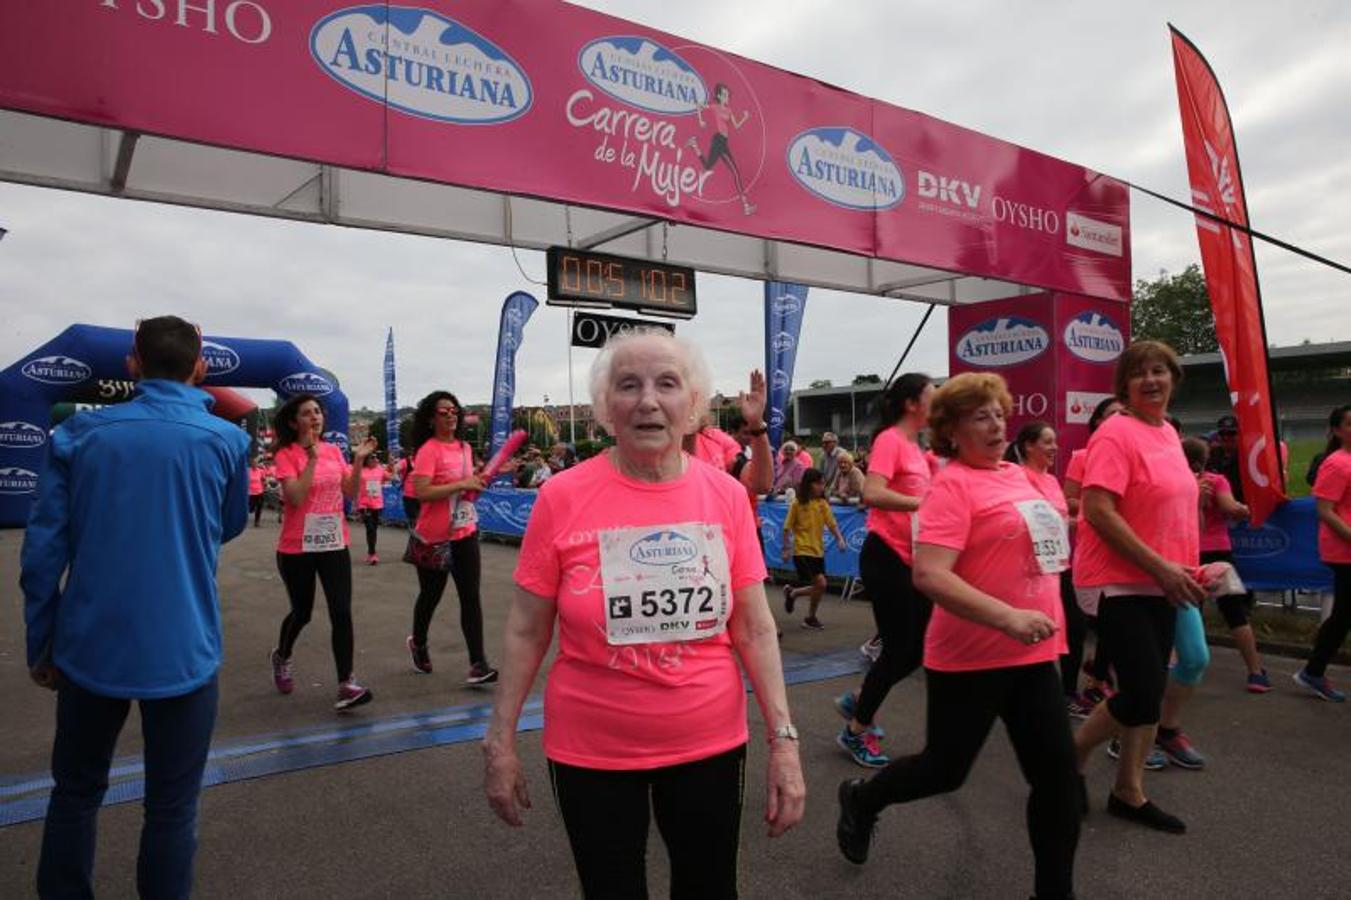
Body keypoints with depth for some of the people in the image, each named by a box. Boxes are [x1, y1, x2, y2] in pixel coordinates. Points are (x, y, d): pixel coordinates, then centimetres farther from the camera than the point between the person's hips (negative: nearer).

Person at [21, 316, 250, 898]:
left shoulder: (79, 434, -2)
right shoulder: (226, 441, -5)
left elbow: (42, 549, -2)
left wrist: (40, 645, 8)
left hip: (91, 647, 2)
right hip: (182, 651, -2)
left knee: (75, 796, 21)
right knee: (171, 810, 10)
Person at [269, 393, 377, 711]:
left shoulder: (334, 451, 6)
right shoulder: (286, 454, -8)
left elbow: (350, 493, 3)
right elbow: (296, 498, -20)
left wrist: (359, 460, -8)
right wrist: (312, 458, -24)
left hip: (334, 545, 3)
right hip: (297, 548, -3)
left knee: (341, 613, -7)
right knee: (302, 612, 14)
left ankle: (346, 683, -4)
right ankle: (281, 657, 45)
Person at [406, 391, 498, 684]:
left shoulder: (464, 447, 8)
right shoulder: (428, 450, -13)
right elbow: (422, 493, -25)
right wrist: (462, 484, -24)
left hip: (465, 533, 5)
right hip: (434, 538, -5)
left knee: (471, 597, -2)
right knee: (431, 595, 14)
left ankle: (478, 663, -1)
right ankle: (418, 643, 42)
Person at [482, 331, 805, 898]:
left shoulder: (726, 495, -7)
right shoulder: (562, 497, -13)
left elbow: (754, 628, -2)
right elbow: (526, 631, -5)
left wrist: (783, 739, -4)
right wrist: (501, 743, -2)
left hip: (711, 743, 2)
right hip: (591, 751, -2)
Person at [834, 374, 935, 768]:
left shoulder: (914, 447, 14)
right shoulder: (890, 440, -13)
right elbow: (872, 494, -28)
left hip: (910, 559, 9)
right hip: (886, 556, -9)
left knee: (921, 645, 12)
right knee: (899, 648, -1)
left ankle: (857, 701, 29)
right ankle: (857, 731, 16)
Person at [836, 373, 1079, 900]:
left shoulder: (1017, 476, 9)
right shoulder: (953, 484, -16)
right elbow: (929, 576, -27)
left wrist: (1046, 620, 18)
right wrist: (1008, 619, -31)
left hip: (1033, 653, 7)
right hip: (970, 657, -7)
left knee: (1058, 775, 8)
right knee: (946, 769, 9)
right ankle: (861, 800, 37)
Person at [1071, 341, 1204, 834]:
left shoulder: (1168, 433, 11)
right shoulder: (1116, 433, -15)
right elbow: (1098, 511, -23)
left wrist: (1182, 570, 13)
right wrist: (1161, 567, -21)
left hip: (1161, 584, 9)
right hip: (1120, 584, -8)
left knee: (1149, 692, 13)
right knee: (1142, 695, -7)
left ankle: (1130, 792, 25)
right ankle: (1068, 759, 16)